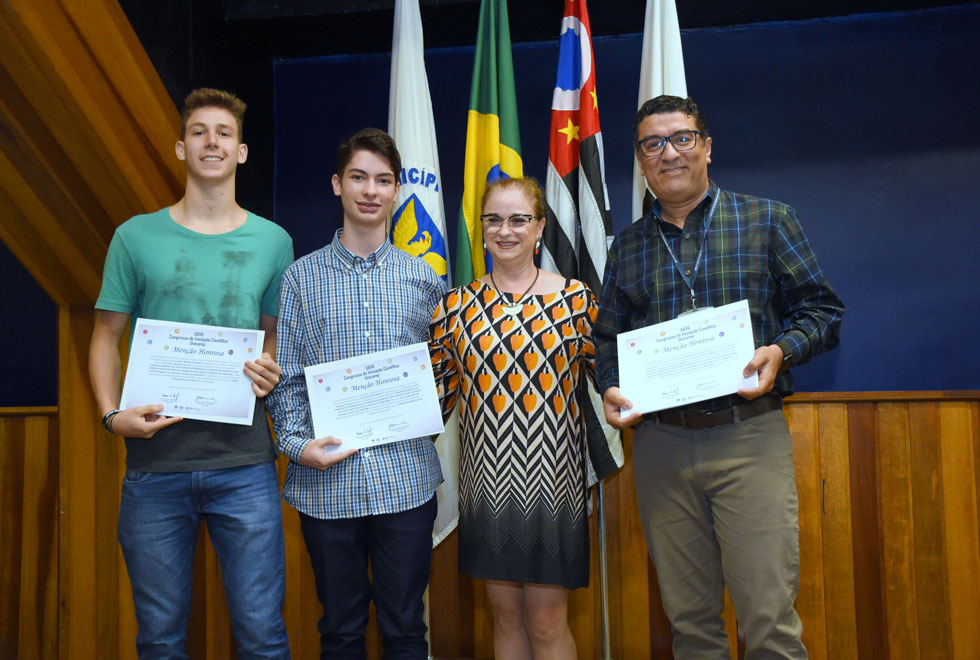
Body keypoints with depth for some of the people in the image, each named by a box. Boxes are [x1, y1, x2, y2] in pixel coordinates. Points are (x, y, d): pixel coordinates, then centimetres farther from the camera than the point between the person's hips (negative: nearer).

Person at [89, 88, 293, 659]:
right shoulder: (136, 237, 4)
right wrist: (112, 413, -8)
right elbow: (107, 337, 7)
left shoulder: (273, 241, 6)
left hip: (245, 465, 0)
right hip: (155, 461, 0)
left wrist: (273, 373, -5)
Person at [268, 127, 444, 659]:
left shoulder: (423, 279, 6)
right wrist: (296, 443, -11)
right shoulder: (301, 277, 3)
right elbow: (285, 378, 3)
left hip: (407, 479, 1)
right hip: (327, 481, 0)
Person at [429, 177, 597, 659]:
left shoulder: (575, 299, 0)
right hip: (487, 483, 2)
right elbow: (437, 392, 11)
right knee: (506, 615, 14)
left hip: (551, 479, -2)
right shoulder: (456, 306, 6)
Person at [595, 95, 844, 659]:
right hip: (659, 444, 3)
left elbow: (822, 309, 5)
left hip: (749, 439, -3)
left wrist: (781, 351, -14)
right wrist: (611, 390, 0)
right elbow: (608, 336, 19)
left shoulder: (767, 221, 6)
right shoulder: (628, 246, 14)